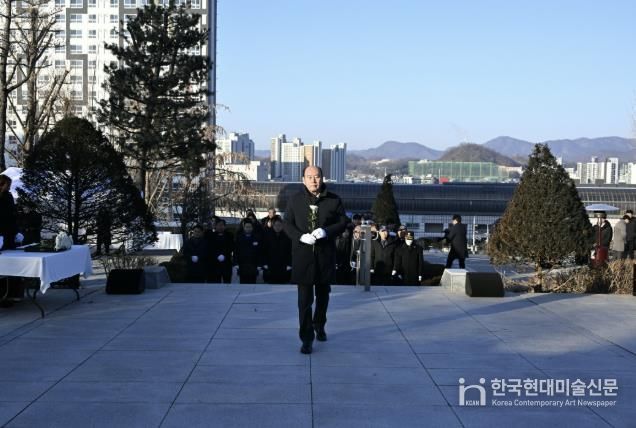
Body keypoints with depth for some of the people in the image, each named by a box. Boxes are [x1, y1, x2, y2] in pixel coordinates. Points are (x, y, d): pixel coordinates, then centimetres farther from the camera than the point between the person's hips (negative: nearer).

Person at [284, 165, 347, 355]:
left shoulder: (333, 200, 1)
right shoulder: (295, 200, 1)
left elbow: (343, 222, 1)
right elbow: (287, 224, 1)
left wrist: (326, 231, -17)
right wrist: (301, 236, -18)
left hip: (326, 254, 2)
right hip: (303, 254, -1)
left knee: (323, 294, 19)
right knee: (305, 298, -4)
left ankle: (319, 325, 42)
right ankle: (306, 338, 2)